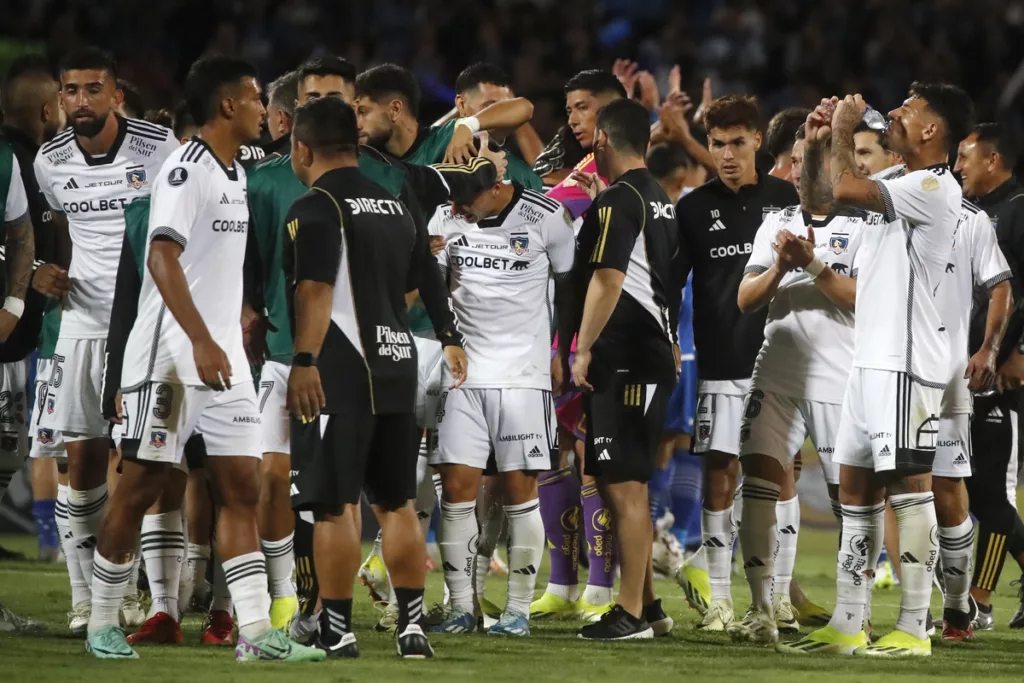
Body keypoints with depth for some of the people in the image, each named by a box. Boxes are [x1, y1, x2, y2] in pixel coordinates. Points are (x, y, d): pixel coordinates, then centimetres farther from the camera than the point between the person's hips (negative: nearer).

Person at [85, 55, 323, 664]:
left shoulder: (236, 174, 15)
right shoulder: (186, 170, -13)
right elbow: (162, 257, -23)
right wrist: (201, 341, -29)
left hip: (222, 354, 8)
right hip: (172, 355, -8)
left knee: (241, 487, 1)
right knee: (142, 487, -1)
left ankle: (256, 631, -4)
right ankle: (104, 623, 10)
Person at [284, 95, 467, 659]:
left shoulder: (315, 209, -9)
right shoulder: (396, 207, 16)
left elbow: (315, 290, -20)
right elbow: (427, 283, 23)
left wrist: (304, 360, -25)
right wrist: (450, 341, 36)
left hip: (338, 377, -7)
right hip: (396, 369, 7)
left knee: (334, 505, -4)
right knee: (396, 503, 13)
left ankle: (337, 630, -4)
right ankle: (412, 625, 12)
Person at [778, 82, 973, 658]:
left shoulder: (935, 189, -13)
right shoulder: (904, 188, 18)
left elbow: (846, 188, -24)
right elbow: (826, 194, 31)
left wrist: (843, 130, -6)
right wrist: (825, 135, 19)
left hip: (907, 365, -10)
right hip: (873, 361, 10)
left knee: (909, 486, -8)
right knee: (857, 486, 10)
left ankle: (914, 630, -7)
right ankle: (847, 626, 14)